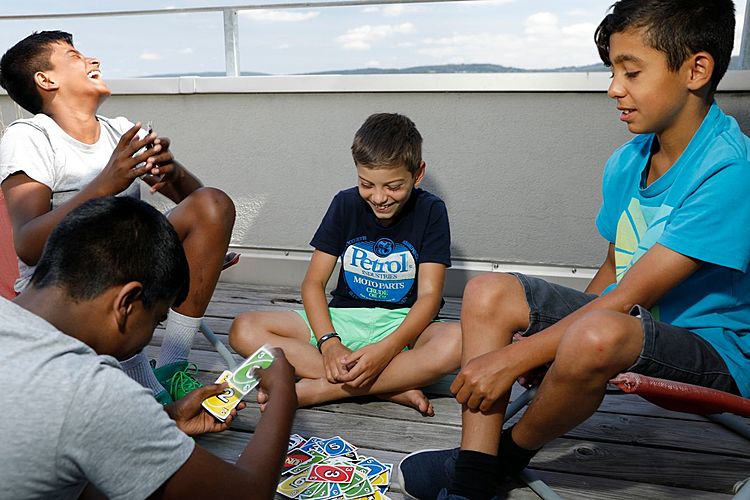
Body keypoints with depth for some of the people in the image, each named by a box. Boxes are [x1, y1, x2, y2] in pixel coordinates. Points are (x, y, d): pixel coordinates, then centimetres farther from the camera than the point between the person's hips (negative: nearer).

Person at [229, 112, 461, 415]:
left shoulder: (430, 211, -6)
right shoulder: (346, 205, 0)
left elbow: (429, 294, -13)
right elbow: (313, 282, -3)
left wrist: (385, 350, -29)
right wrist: (329, 342, -21)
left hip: (404, 325, -2)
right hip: (344, 321, 3)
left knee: (458, 341, -37)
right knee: (244, 330, -18)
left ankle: (317, 388, -28)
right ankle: (393, 387, -26)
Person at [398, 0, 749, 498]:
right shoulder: (627, 162, 2)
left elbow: (631, 297, -26)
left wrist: (513, 357, -26)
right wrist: (552, 339, 1)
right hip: (634, 321, 8)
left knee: (597, 335, -39)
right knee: (488, 294, -5)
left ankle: (511, 452, -5)